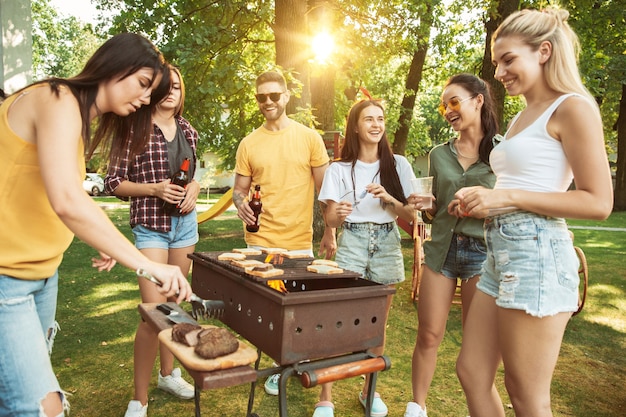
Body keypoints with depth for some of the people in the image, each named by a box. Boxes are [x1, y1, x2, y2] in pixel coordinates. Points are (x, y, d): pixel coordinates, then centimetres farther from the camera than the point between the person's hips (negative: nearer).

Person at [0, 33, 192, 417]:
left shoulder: (80, 115, 14)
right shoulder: (58, 101, -16)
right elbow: (68, 202, -30)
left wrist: (104, 242, 1)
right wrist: (148, 265, -28)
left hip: (41, 274, 9)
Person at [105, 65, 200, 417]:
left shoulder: (188, 131, 9)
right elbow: (114, 183, -4)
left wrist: (194, 189, -2)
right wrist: (155, 188, -18)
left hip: (185, 222, 6)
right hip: (151, 225, -5)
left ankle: (168, 373, 33)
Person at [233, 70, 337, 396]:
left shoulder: (309, 137, 1)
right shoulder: (249, 143, 3)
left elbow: (324, 188, 4)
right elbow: (239, 189, 9)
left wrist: (329, 232, 2)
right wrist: (241, 203, -15)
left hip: (300, 241, 0)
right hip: (260, 241, 1)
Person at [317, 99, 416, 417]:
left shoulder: (398, 165, 4)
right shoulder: (339, 169, 1)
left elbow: (411, 215, 3)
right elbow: (330, 220, 0)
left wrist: (389, 198, -16)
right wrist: (338, 214, -23)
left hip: (386, 244, 2)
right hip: (351, 243, -1)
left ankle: (370, 390, 28)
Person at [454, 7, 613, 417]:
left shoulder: (572, 107, -6)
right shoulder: (523, 116, 19)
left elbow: (599, 202, -14)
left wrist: (508, 197, -18)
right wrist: (484, 200, 9)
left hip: (536, 253, -9)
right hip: (502, 252, 9)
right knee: (472, 372, 14)